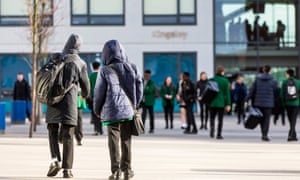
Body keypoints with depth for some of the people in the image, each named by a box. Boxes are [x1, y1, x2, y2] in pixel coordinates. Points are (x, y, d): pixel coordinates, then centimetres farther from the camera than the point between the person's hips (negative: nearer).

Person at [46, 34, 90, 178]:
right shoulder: (80, 64, 3)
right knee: (68, 136, 4)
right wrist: (84, 95, 32)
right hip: (70, 103, -1)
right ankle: (67, 169, 1)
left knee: (52, 132, 15)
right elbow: (86, 88, 9)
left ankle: (55, 159, -6)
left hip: (53, 101, 1)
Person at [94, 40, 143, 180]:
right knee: (126, 141, 12)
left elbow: (99, 92, -4)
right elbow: (139, 87, 6)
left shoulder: (105, 71, -7)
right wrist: (135, 105, 18)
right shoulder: (132, 68, 2)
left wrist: (97, 110, 10)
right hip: (128, 110, 3)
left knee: (114, 141, 4)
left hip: (111, 111, -3)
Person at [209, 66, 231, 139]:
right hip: (221, 103, -1)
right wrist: (228, 104, -3)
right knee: (220, 119, 7)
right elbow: (227, 93, -6)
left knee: (212, 118, 13)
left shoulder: (211, 80, -1)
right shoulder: (225, 81, -5)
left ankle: (212, 131, -10)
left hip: (212, 103, 1)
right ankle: (219, 135, 6)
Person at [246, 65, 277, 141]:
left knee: (261, 118, 15)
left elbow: (252, 90, -1)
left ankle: (263, 134, 19)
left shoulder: (257, 79, 1)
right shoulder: (273, 81, -5)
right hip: (268, 103, -3)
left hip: (259, 102, 3)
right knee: (267, 119, 0)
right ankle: (265, 135, -7)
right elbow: (275, 92, 1)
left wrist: (247, 100, 0)